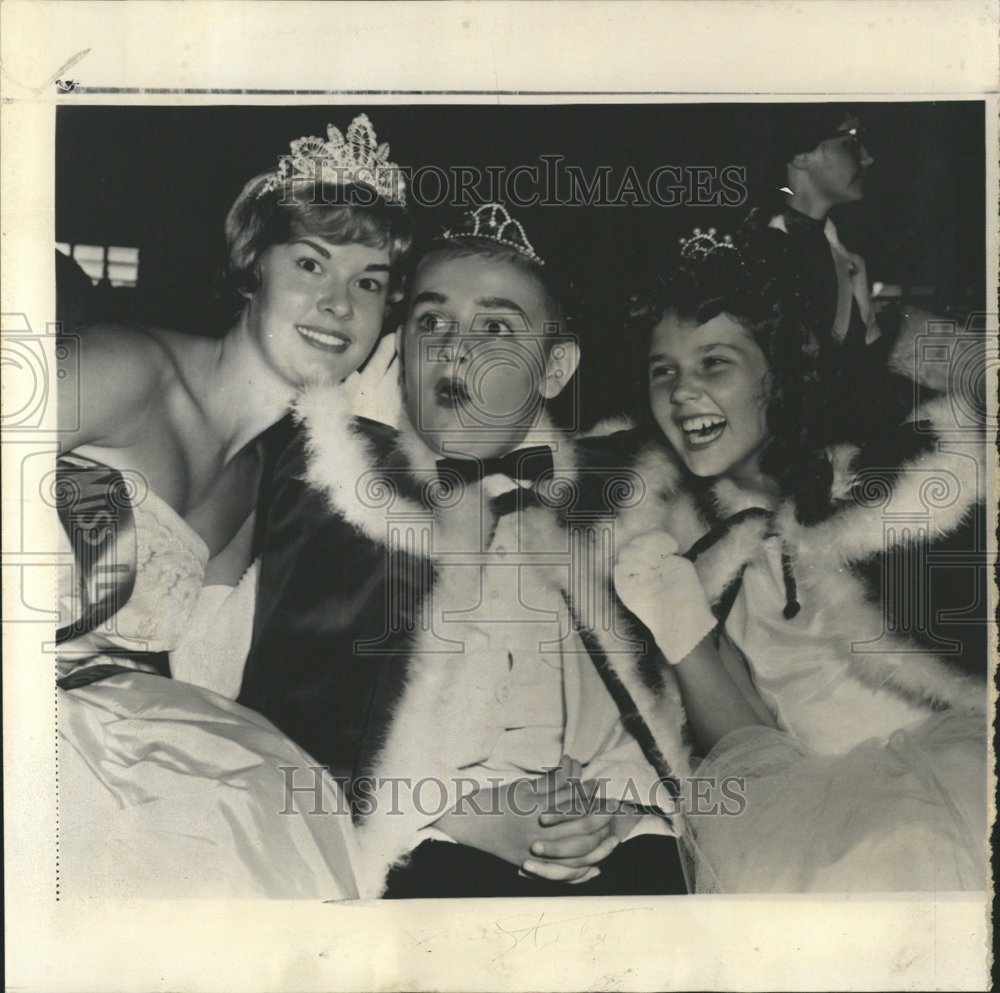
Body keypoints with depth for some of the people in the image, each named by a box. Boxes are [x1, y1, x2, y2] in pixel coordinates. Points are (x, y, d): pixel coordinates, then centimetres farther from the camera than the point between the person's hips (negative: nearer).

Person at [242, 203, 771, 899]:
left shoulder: (618, 503, 14)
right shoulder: (337, 496, 9)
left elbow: (741, 730, 13)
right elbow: (284, 720, 2)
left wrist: (621, 807, -6)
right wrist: (459, 813, -10)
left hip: (619, 852, 2)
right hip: (431, 852, -1)